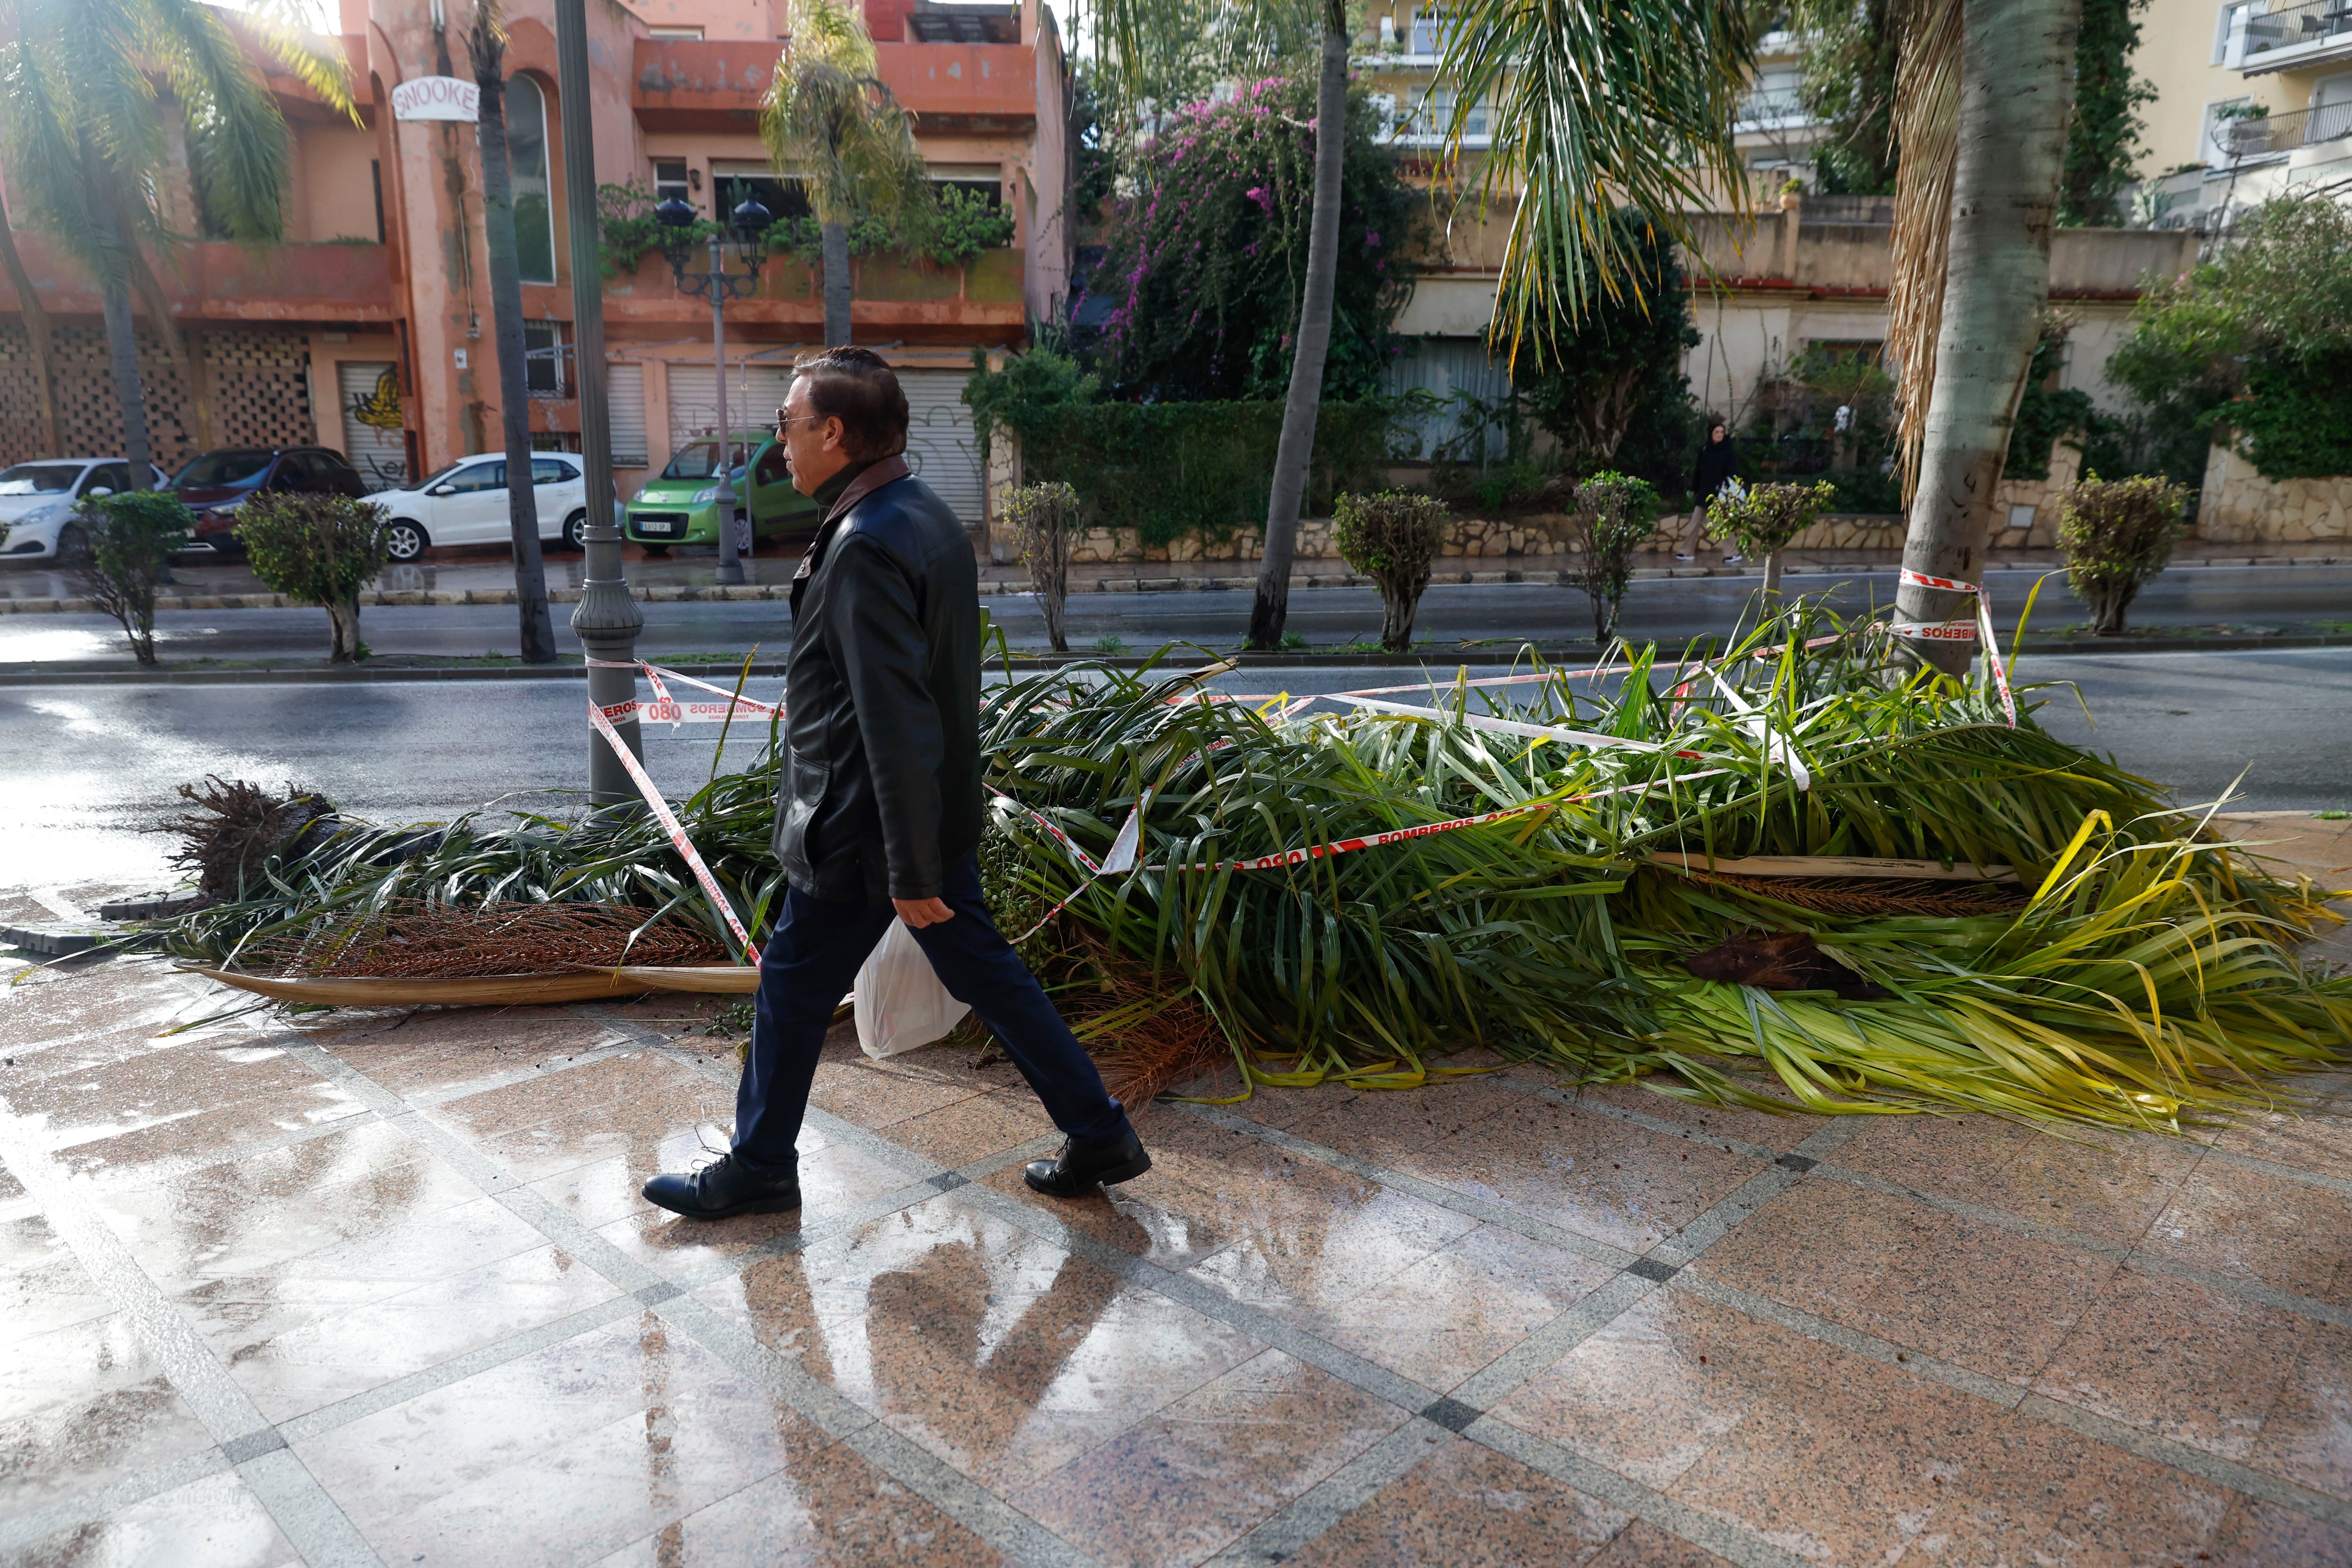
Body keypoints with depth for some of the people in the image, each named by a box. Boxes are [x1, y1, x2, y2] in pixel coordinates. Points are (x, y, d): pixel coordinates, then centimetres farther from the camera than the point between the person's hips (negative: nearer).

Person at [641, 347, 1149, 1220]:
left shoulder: (866, 546, -23)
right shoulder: (927, 517, 8)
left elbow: (896, 722, -26)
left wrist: (909, 872, -22)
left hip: (865, 831, -9)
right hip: (939, 816, 9)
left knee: (792, 988, 10)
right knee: (984, 974, 16)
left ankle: (758, 1169, 30)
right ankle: (1099, 1135, 24)